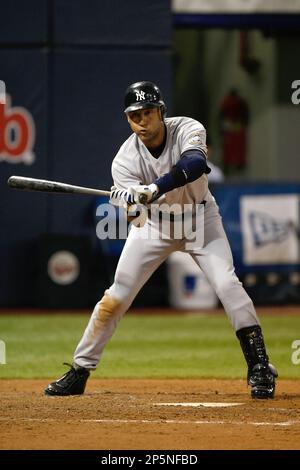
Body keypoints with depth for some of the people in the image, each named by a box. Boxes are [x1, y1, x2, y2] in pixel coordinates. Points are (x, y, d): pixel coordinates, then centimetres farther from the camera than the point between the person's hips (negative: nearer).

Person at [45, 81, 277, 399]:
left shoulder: (188, 130, -24)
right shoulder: (126, 159, -20)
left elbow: (195, 164, -46)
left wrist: (153, 189, -55)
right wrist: (132, 204, -54)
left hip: (199, 217, -1)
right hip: (153, 222, 1)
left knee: (227, 283, -19)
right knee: (117, 295, -4)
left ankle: (260, 368, -13)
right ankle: (78, 372, 7)